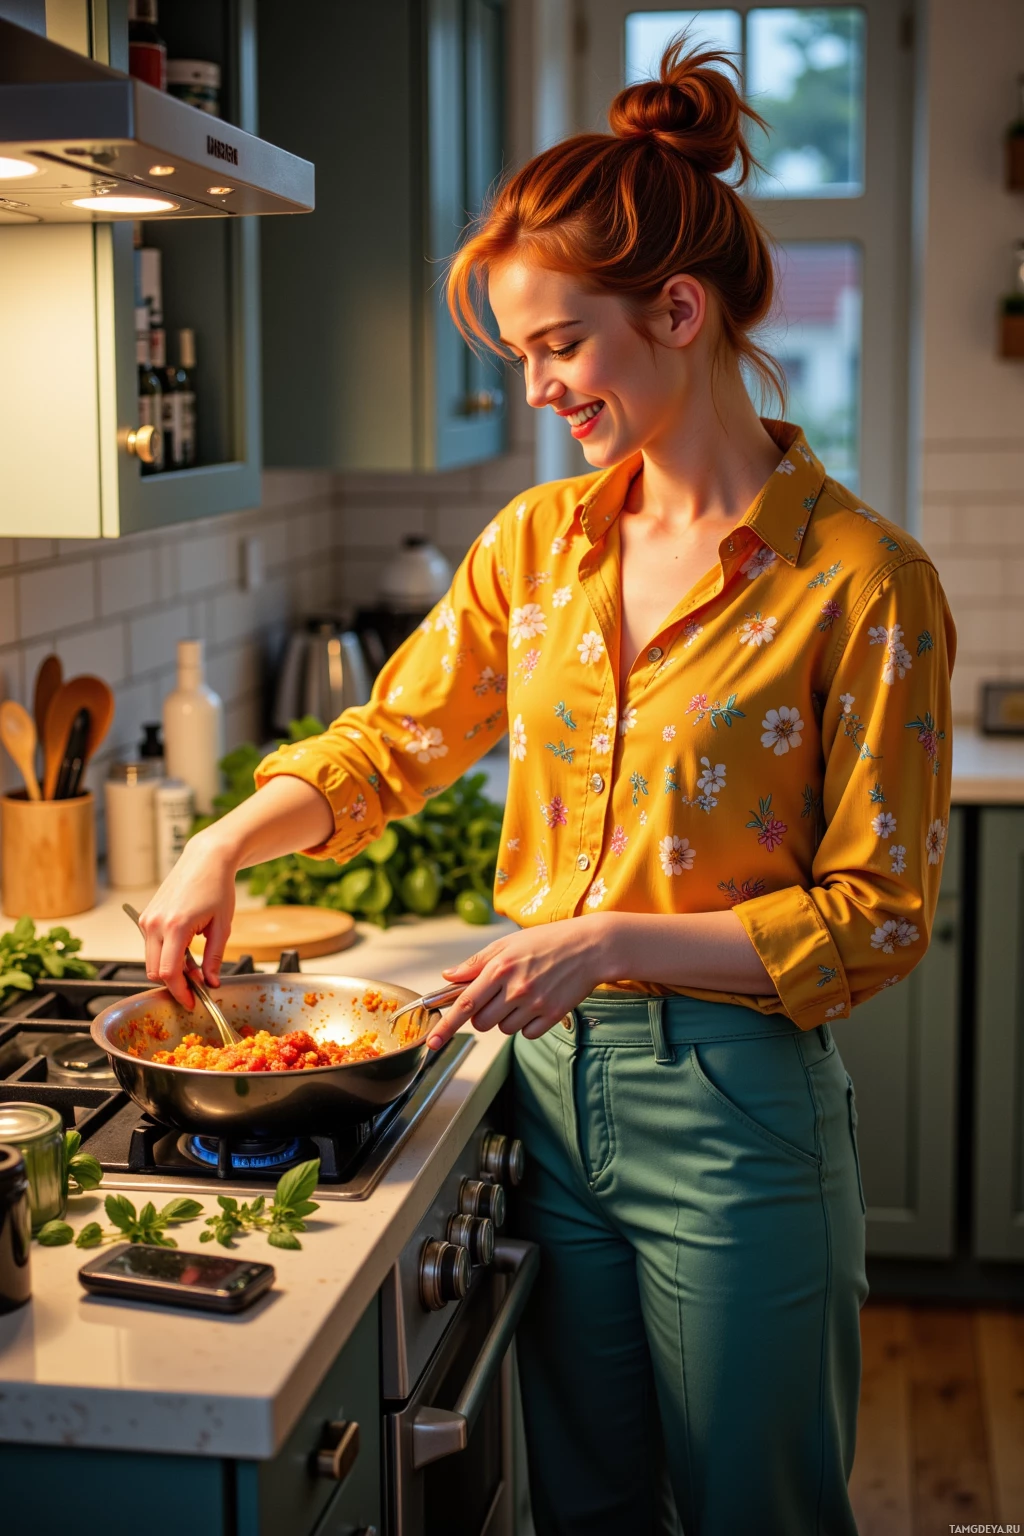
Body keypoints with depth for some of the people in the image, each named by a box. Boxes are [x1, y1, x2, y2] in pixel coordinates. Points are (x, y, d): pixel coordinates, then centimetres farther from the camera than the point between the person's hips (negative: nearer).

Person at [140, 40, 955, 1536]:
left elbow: (879, 916, -13)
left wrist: (613, 937, -22)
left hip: (729, 1103, -5)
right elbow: (392, 740, 13)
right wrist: (228, 845, -3)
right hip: (552, 1077, 5)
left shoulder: (861, 580, -15)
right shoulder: (539, 542, 3)